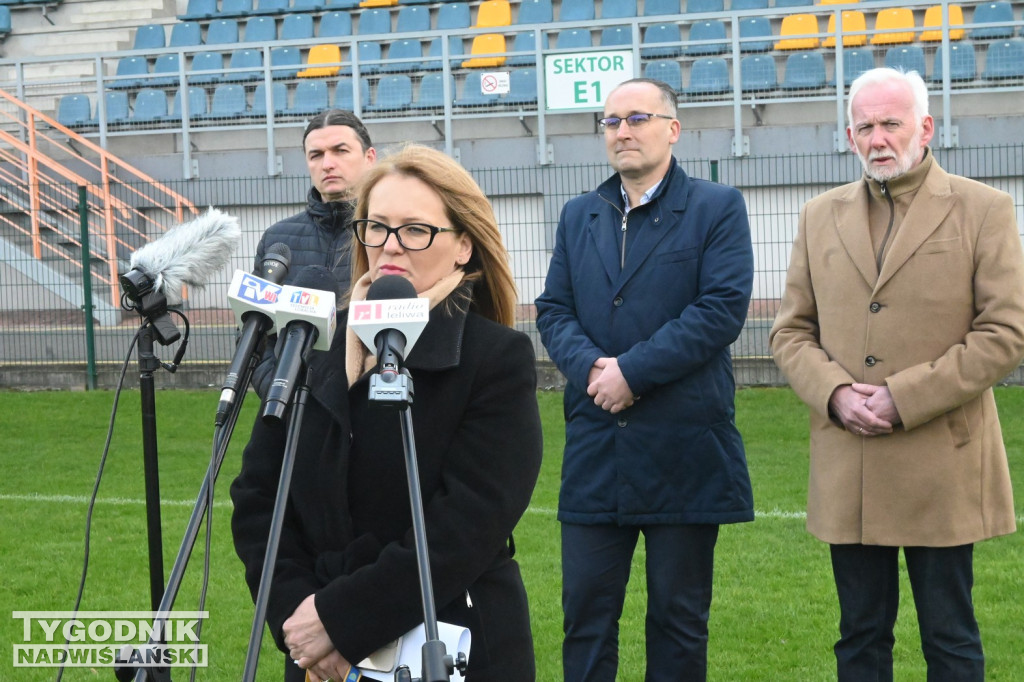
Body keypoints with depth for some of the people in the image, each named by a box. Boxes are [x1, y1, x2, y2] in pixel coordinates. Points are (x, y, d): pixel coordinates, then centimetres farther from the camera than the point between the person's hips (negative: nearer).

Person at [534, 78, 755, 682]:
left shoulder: (718, 208, 0)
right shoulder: (579, 216, 15)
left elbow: (723, 308, -12)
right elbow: (554, 311, 9)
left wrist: (632, 370, -16)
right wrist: (591, 367, -12)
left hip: (684, 449, -4)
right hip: (596, 449, 4)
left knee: (680, 620, 6)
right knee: (586, 612, 5)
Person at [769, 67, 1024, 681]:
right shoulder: (821, 217, 12)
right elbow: (791, 331, 11)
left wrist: (903, 398, -14)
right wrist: (835, 393, -9)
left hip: (942, 467, -3)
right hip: (848, 472, 4)